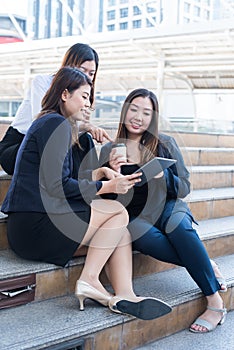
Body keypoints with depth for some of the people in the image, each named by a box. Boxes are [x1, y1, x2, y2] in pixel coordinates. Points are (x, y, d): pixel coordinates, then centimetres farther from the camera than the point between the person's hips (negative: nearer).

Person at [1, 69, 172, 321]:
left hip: (29, 225, 10)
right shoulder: (56, 124, -10)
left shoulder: (49, 123, 22)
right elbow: (56, 186, -18)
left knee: (121, 227, 3)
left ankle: (124, 296, -11)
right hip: (34, 226, -10)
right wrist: (107, 187, -9)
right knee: (118, 212, -10)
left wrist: (100, 172, 10)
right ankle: (89, 279, -10)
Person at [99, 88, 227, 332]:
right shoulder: (108, 151, 4)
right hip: (133, 217, 0)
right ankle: (206, 265, -16)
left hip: (167, 207, 0)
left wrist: (163, 175, -18)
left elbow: (184, 189, 2)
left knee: (179, 227, -35)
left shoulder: (165, 144, 3)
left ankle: (216, 303, -25)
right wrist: (112, 172, -17)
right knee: (147, 238, -35)